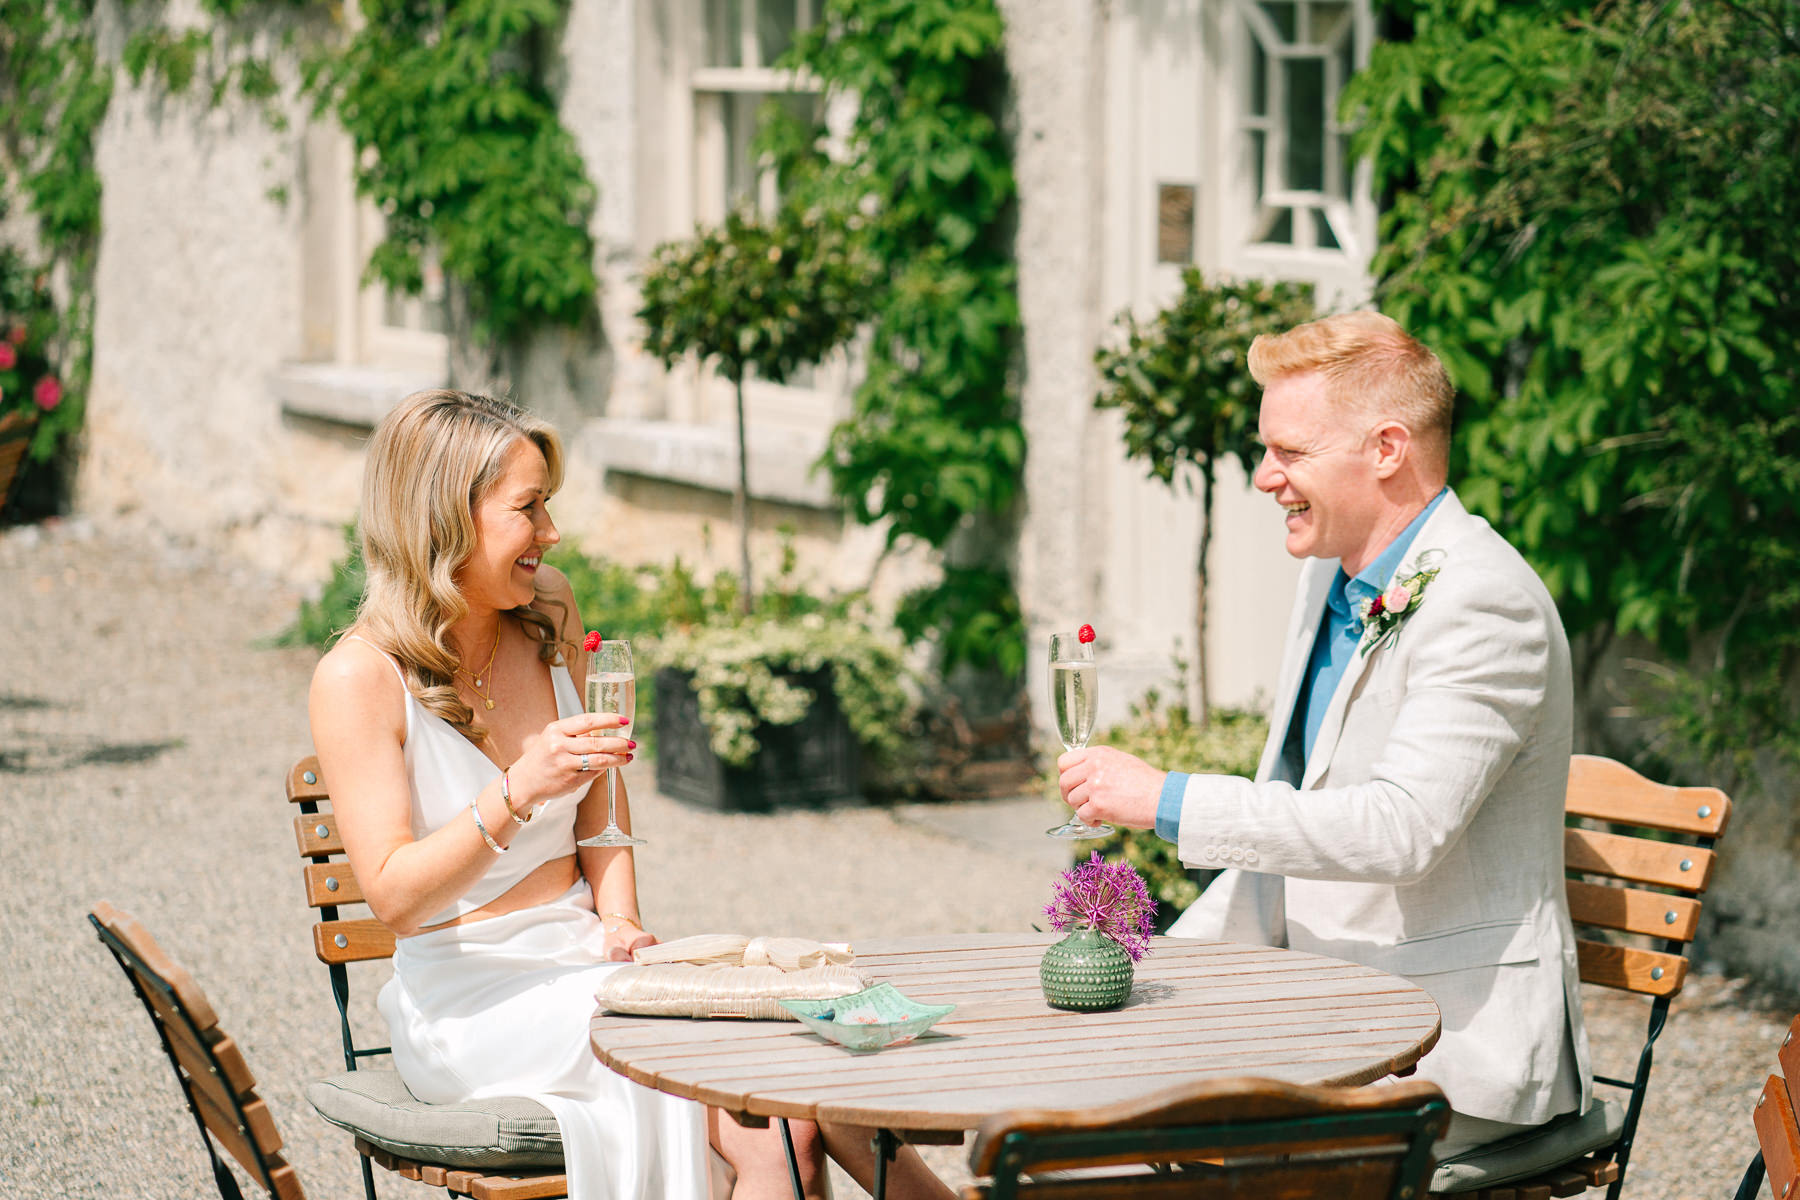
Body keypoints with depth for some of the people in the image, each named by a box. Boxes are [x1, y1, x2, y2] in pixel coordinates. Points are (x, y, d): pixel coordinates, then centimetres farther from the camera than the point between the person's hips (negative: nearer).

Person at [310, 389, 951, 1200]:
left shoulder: (547, 609, 6)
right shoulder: (358, 678, -12)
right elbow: (394, 899, -16)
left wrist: (620, 921, 3)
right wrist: (517, 794, -29)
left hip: (585, 964, 5)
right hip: (466, 1005, -5)